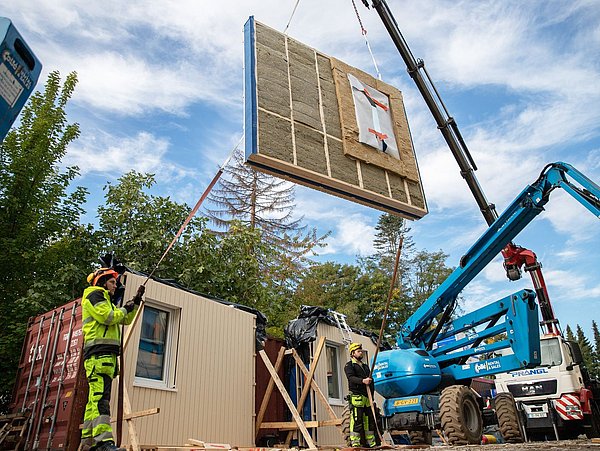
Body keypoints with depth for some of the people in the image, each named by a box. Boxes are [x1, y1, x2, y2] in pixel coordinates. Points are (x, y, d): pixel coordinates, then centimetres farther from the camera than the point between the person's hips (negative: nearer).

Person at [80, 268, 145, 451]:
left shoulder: (106, 300, 30)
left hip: (106, 355, 11)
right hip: (99, 353, -11)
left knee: (95, 398, 8)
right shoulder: (94, 294, 1)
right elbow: (108, 317, -15)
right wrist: (125, 308, 1)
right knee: (101, 396, -20)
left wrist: (136, 302, 20)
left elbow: (126, 319, 31)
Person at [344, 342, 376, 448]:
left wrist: (371, 396, 13)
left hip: (367, 397, 7)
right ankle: (355, 443, -6)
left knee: (369, 420, 8)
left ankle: (371, 442, 16)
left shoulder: (365, 366, 25)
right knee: (356, 420, -10)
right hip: (356, 396, -7)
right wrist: (362, 381, -31)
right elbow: (351, 378, -15)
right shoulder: (349, 365, 3)